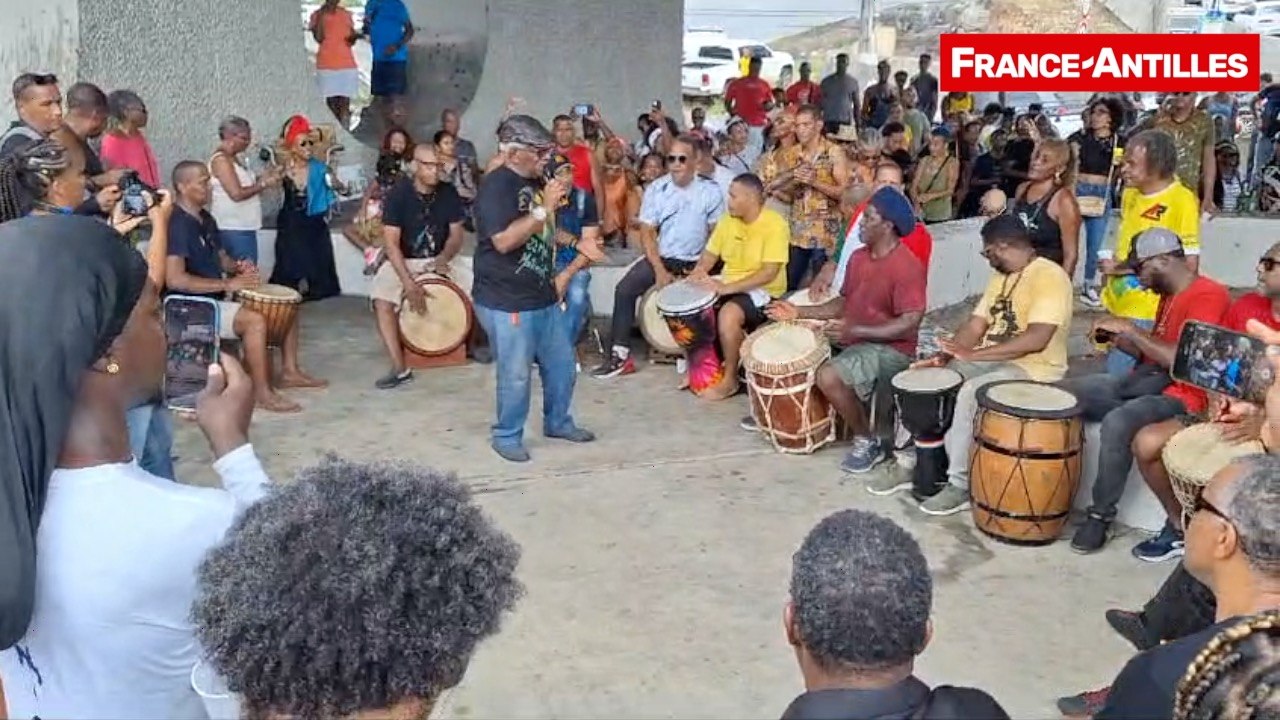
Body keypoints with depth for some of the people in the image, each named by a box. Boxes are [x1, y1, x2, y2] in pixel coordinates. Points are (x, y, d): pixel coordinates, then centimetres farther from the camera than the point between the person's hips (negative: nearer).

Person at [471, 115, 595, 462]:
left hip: (543, 297, 9)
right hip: (506, 303, -9)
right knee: (516, 376, 0)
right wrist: (544, 208, -24)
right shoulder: (495, 186, -16)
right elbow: (504, 241, -27)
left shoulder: (533, 183, 12)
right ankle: (506, 436, 19)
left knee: (562, 365, 16)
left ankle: (558, 422, 35)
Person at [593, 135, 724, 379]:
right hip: (661, 258, 2)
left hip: (695, 262, -1)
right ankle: (621, 355, -11)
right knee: (625, 288, -18)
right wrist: (660, 269, -14)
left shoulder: (710, 191, -4)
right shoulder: (656, 189, -1)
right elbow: (647, 232, -2)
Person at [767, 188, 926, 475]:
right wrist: (800, 313, 2)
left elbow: (909, 325, -24)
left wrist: (855, 330, -30)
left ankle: (868, 442, -9)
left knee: (829, 376, -30)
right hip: (852, 340, 9)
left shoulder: (907, 267, -19)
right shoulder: (858, 257, 8)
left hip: (890, 350, -9)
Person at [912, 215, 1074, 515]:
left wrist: (973, 355, -29)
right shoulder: (1001, 277, 12)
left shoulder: (1049, 276, -17)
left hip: (1033, 369, -9)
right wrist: (944, 355, -10)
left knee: (969, 393, -31)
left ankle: (961, 485, -20)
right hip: (990, 360, 9)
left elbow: (1037, 339, -28)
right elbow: (976, 325, 8)